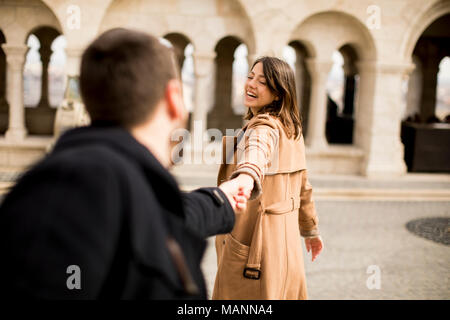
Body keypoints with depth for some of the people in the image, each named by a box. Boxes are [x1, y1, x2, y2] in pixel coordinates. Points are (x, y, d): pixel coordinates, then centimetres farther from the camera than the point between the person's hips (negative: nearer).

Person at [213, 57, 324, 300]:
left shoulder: (264, 127, -15)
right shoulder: (292, 129, 13)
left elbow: (256, 154, -41)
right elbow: (303, 187, 22)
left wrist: (244, 181, -62)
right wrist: (310, 230, 31)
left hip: (253, 241, -9)